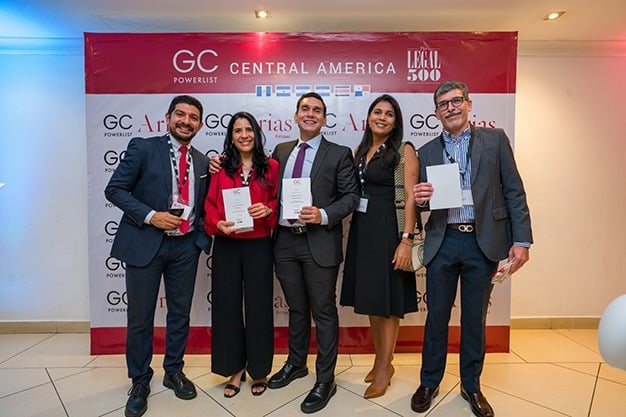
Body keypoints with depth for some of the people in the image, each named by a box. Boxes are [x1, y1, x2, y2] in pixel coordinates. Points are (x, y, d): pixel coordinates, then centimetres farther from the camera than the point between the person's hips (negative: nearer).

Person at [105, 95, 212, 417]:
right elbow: (115, 189, -7)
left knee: (180, 312, 15)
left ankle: (174, 372, 36)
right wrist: (150, 215, -18)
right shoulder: (143, 148, -4)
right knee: (140, 316, 9)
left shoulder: (202, 162, 9)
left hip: (185, 246, 4)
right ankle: (140, 381, 30)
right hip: (145, 242, -3)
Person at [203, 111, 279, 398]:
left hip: (258, 246, -1)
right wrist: (218, 224, -14)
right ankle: (235, 370, 28)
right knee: (227, 305, 9)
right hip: (226, 246, 2)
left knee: (258, 306, 6)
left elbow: (279, 203, 5)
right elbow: (210, 204, 4)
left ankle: (259, 371, 27)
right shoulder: (221, 168, 5)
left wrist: (268, 210, -15)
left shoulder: (271, 167, 3)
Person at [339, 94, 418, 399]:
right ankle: (380, 360, 32)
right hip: (361, 229, 7)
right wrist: (356, 229, 5)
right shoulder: (361, 151, 13)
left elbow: (410, 197, -12)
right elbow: (353, 192, 14)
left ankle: (384, 368, 21)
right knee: (370, 297, 14)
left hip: (388, 230, -6)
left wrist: (406, 239, -19)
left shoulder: (404, 150, -5)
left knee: (387, 300, 3)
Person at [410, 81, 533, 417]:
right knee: (436, 317, 10)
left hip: (483, 242, -1)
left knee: (475, 319, 12)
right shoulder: (427, 151, 9)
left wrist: (521, 240, -5)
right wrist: (419, 198, -14)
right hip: (442, 242, 1)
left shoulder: (494, 139, 4)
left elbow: (514, 191, 1)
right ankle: (429, 383, 29)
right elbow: (423, 201, 10)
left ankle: (471, 386, 32)